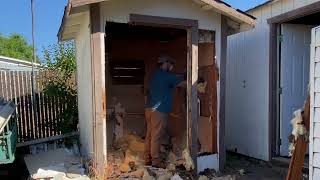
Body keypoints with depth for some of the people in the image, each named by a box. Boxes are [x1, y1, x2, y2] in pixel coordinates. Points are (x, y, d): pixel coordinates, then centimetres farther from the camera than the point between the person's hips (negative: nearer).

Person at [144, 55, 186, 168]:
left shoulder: (154, 75, 17)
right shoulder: (167, 76, -8)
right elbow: (183, 83, -7)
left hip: (149, 108, 8)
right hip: (159, 110, -8)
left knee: (150, 135, 11)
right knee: (157, 136, -3)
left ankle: (148, 159, 18)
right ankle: (156, 161, 4)